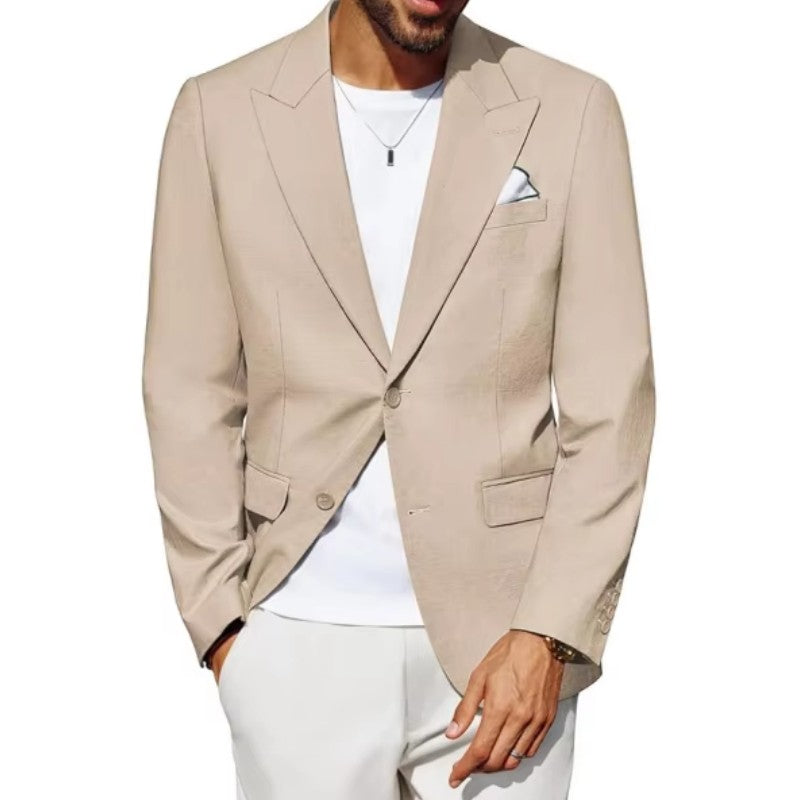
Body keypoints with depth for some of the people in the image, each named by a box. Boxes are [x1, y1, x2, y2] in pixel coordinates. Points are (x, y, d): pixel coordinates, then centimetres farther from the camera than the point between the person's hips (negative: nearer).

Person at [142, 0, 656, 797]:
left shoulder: (569, 112, -2)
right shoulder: (220, 113, 0)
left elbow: (609, 404, -2)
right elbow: (190, 394, 4)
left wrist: (548, 635, -9)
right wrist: (221, 623, 0)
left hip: (500, 639, 0)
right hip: (299, 643, 1)